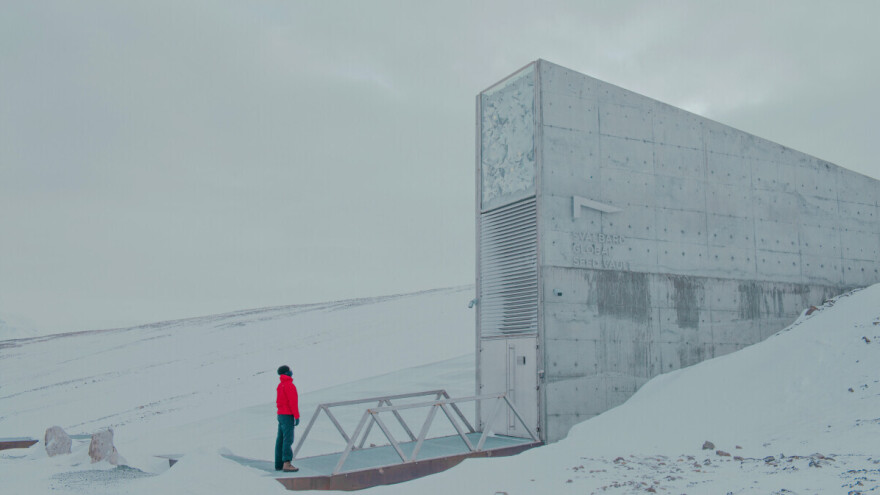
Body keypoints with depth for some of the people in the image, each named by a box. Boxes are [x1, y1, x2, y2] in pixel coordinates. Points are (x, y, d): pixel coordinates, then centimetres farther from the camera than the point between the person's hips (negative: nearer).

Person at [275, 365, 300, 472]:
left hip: (280, 415, 9)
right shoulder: (289, 385, -13)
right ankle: (287, 464, -16)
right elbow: (293, 402, -17)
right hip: (288, 415, -9)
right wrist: (297, 416, -16)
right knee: (288, 439, -11)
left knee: (280, 440, 10)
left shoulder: (280, 385, 15)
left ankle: (279, 464, 13)